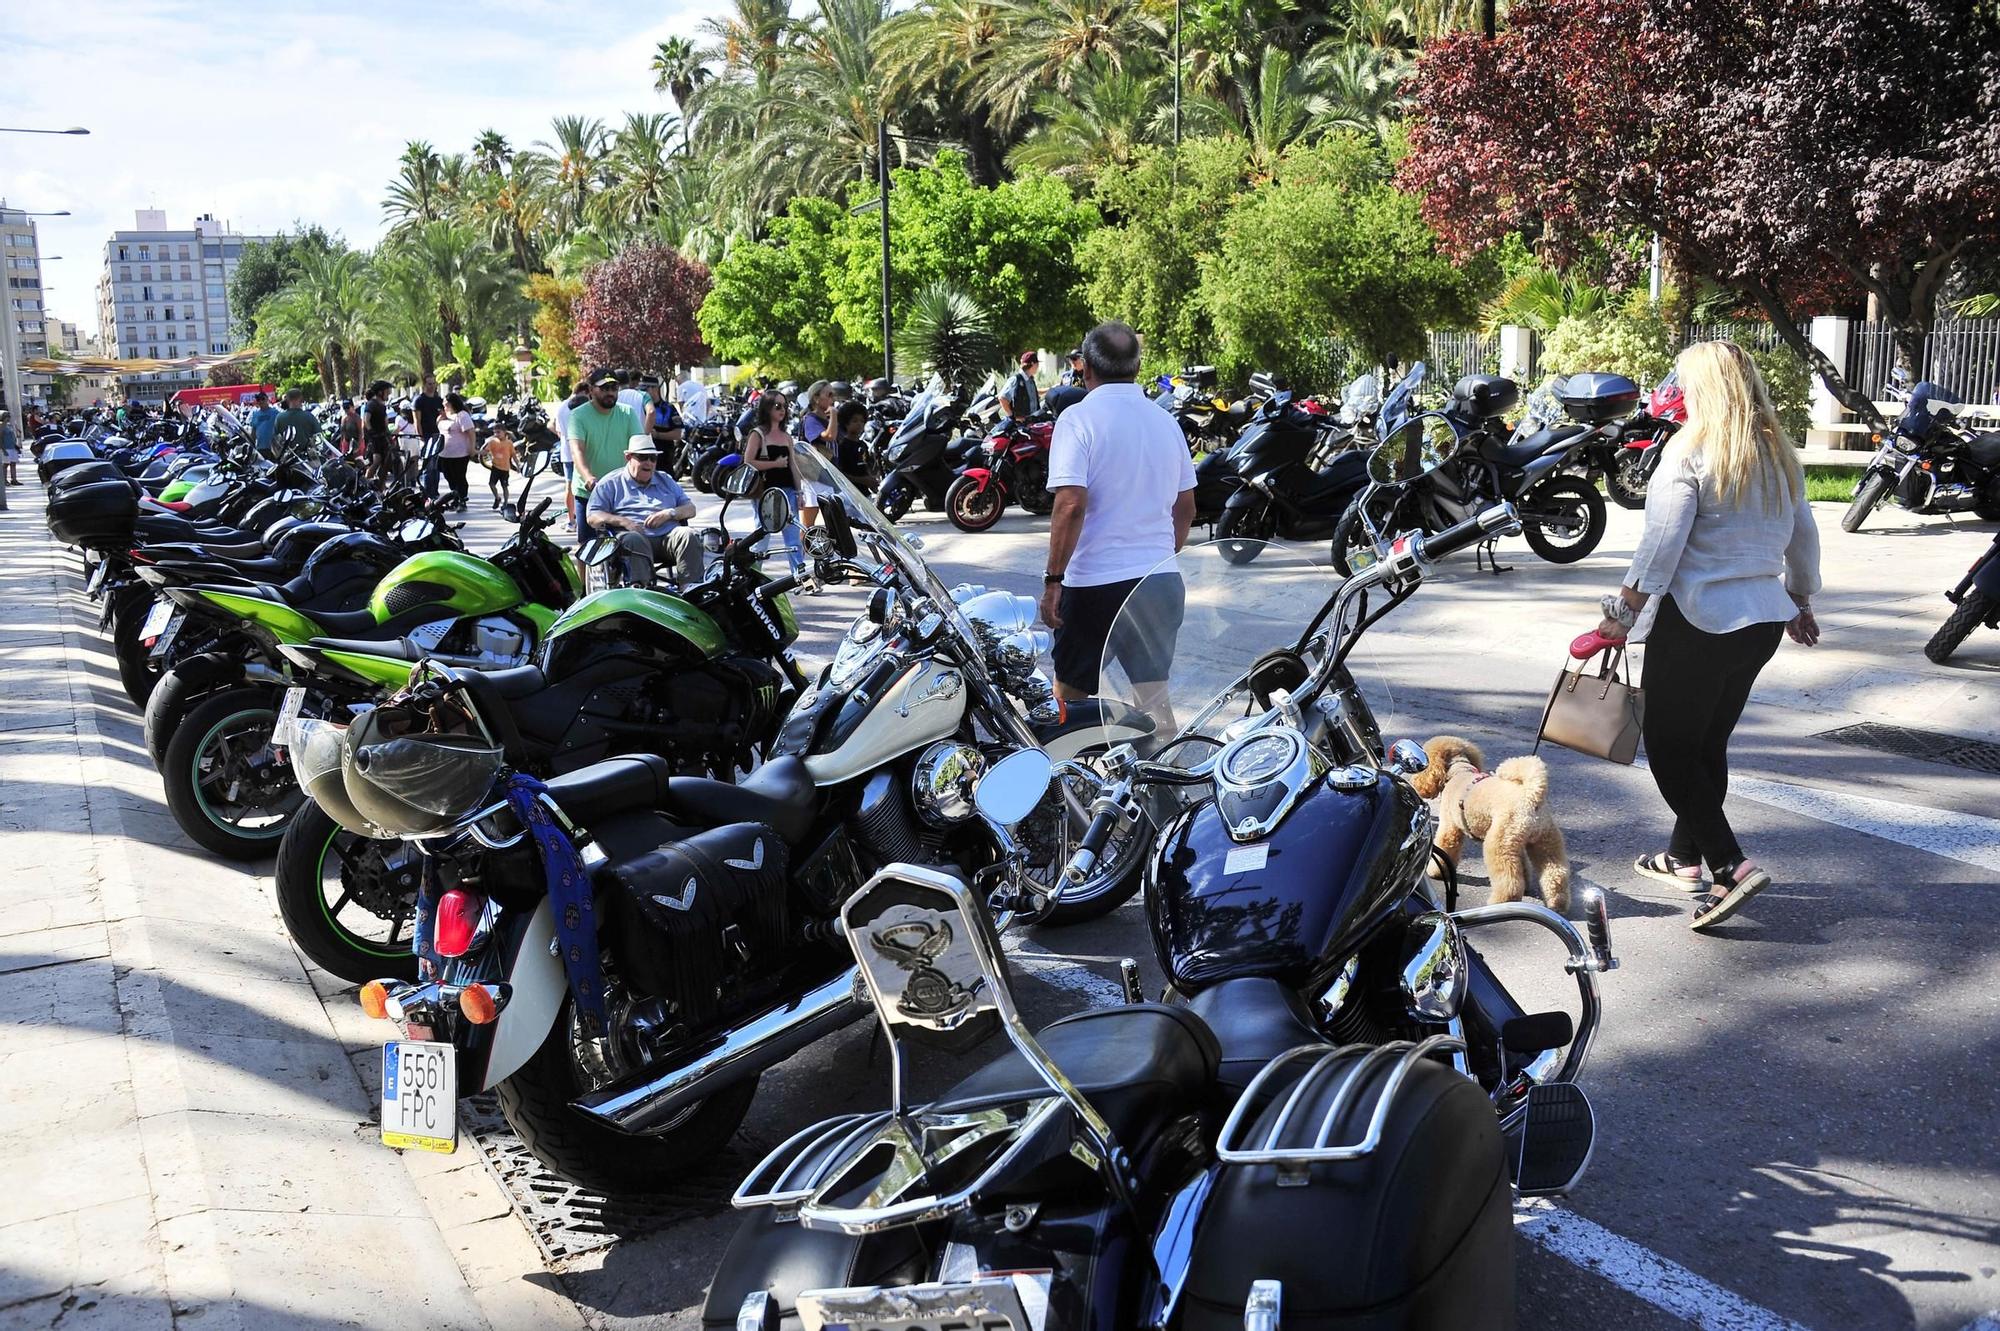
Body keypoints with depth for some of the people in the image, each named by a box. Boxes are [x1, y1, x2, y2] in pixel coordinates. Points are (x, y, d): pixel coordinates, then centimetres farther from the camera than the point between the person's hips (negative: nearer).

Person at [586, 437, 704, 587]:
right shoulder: (610, 483, 16)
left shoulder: (665, 480, 28)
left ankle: (691, 588, -40)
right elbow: (592, 517, 6)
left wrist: (669, 514, 0)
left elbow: (690, 509, 23)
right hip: (636, 535, -3)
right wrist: (624, 521, -10)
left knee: (689, 535, -28)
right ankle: (640, 587, -55)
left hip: (668, 536, 3)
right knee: (633, 540, -38)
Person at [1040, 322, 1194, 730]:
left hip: (1095, 582, -5)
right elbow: (1185, 508, 16)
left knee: (1070, 697, 9)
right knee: (1155, 698, 11)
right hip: (1161, 582, 5)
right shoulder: (1166, 423, 9)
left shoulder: (1079, 419, -10)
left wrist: (1053, 579, -14)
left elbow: (1071, 505, -19)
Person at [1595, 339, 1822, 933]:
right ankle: (1684, 856, 30)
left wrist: (1623, 613, -12)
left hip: (1698, 620, -8)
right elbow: (1804, 538, 18)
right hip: (1765, 620, 8)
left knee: (1670, 749, 0)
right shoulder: (1781, 455, 10)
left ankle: (1730, 866, -11)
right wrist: (1801, 604, 31)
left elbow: (1661, 544, -17)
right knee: (1709, 744, 18)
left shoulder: (1690, 452, -13)